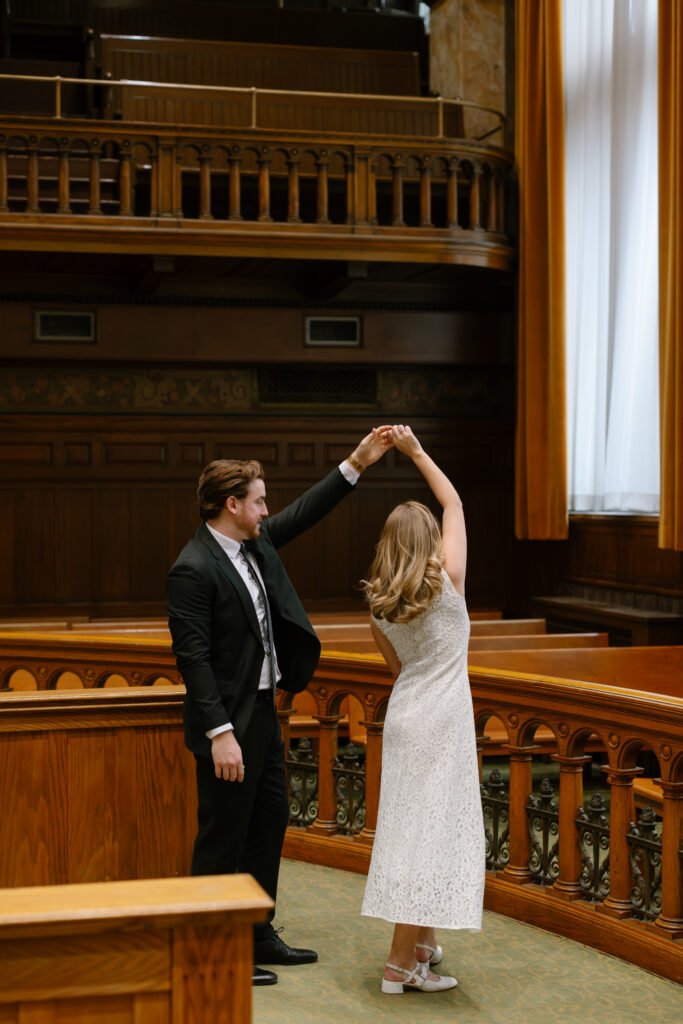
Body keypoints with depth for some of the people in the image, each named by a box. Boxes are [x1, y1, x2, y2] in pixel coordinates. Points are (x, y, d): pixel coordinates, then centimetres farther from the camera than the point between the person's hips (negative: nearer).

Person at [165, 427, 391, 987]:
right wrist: (220, 733, -25)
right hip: (229, 723, -10)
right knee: (223, 837, 1)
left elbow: (303, 513, 18)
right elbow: (193, 657, -23)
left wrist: (357, 463, 13)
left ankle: (257, 935, 31)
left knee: (270, 823, 18)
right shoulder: (193, 569, -20)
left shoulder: (255, 542, 6)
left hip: (263, 713, 10)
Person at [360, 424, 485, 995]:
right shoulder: (448, 579, -11)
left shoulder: (378, 603, 2)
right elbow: (454, 503, 0)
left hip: (405, 713, 7)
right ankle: (401, 964, -4)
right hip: (442, 718, -6)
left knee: (414, 824, 16)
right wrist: (416, 451, 4)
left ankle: (424, 942, 28)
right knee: (428, 827, -5)